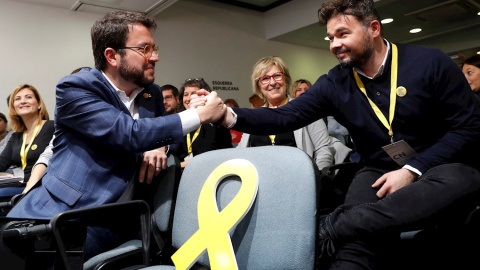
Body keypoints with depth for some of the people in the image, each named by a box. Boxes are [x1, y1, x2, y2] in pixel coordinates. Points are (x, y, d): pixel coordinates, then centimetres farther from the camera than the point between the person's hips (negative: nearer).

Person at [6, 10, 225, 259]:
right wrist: (200, 115, -16)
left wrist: (160, 146, -5)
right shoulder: (73, 88, -10)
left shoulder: (153, 93, 9)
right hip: (56, 217, -4)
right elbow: (129, 134, -22)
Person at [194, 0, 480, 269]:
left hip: (441, 167, 0)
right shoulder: (334, 83, -2)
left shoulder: (430, 62, -8)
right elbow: (285, 116, -10)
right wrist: (230, 115, -26)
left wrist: (413, 170, -18)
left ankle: (331, 227, -33)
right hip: (379, 173, 0)